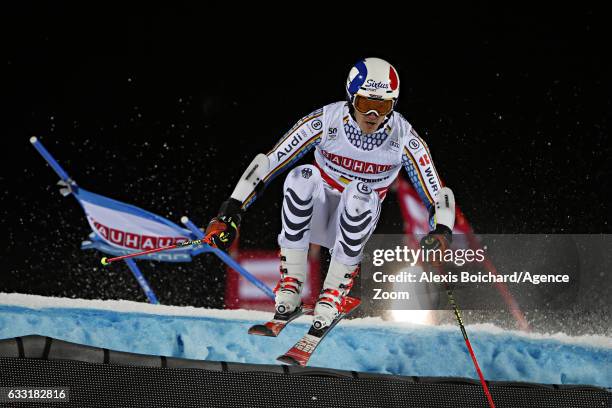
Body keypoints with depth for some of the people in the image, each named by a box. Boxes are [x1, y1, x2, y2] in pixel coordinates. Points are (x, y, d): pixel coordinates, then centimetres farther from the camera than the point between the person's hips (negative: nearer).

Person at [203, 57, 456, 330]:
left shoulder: (403, 138, -16)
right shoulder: (326, 121, -19)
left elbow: (437, 194, -12)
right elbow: (267, 163, -17)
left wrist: (441, 232, -32)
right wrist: (230, 212, -23)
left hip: (357, 220, 0)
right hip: (316, 214, 0)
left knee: (360, 192, -33)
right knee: (302, 177, -32)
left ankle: (334, 292, -27)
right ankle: (290, 284, -27)